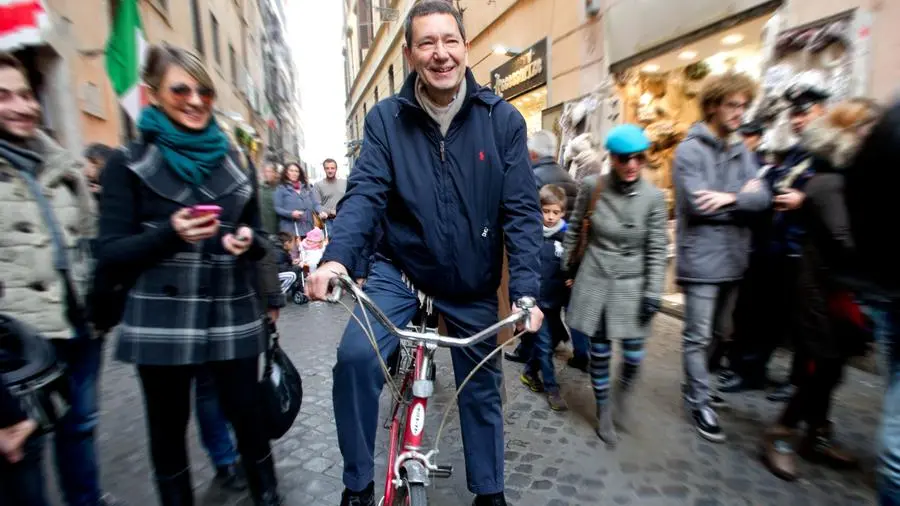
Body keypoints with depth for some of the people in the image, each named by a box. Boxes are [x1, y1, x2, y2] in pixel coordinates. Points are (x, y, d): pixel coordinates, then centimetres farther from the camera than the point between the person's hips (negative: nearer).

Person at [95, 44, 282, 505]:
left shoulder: (235, 161, 10)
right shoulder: (129, 164, 1)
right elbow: (109, 251, -3)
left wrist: (249, 241, -10)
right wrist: (169, 234, -20)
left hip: (232, 315, 2)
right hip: (161, 321, -1)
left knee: (248, 417, 8)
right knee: (168, 428, 11)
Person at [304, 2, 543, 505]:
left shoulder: (503, 119, -8)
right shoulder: (386, 118, -7)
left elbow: (522, 211, -11)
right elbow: (365, 193, -15)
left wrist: (526, 290, -21)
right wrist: (337, 257, -33)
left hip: (474, 286, 1)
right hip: (400, 271, 0)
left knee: (481, 389, 14)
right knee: (356, 356, -23)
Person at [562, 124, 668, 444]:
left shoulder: (654, 197, -7)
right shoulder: (592, 187, -7)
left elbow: (657, 248, -4)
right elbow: (575, 228, 6)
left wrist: (653, 292, -8)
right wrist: (568, 266, 12)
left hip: (632, 285, 0)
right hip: (595, 280, 0)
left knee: (634, 355, 3)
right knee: (599, 353, 8)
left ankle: (621, 394, 38)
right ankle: (604, 412, 30)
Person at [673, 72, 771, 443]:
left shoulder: (741, 152, 11)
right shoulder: (690, 150, -9)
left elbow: (762, 197, -1)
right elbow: (698, 204, -20)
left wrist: (729, 197, -18)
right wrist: (743, 199, -8)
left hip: (733, 258, 7)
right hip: (701, 259, -7)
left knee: (719, 332, 19)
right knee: (698, 336, 2)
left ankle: (695, 384, 37)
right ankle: (699, 401, 16)